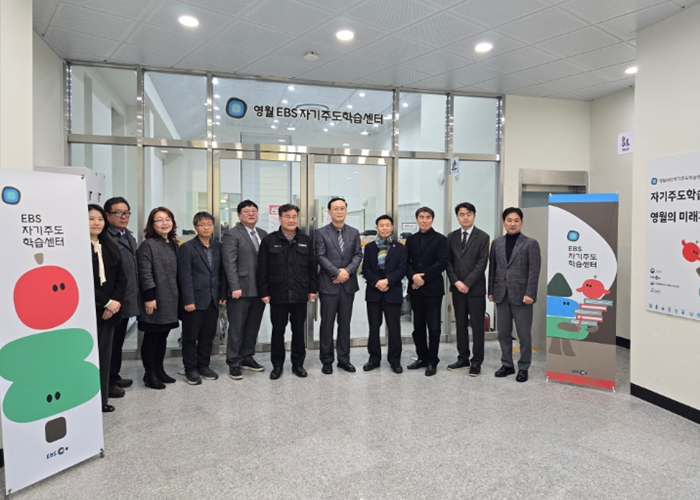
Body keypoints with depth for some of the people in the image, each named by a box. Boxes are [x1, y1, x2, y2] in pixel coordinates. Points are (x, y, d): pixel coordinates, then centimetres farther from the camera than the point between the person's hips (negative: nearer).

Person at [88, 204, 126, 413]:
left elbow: (121, 279, 9)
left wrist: (115, 302, -6)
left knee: (104, 355, 9)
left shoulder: (110, 248, 12)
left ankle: (101, 399, 18)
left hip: (109, 310, 6)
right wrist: (106, 302, -15)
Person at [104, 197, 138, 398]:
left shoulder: (129, 237, 14)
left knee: (118, 341, 19)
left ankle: (114, 376, 32)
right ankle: (107, 382, 16)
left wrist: (135, 296, 15)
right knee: (109, 342, 4)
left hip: (126, 300, 9)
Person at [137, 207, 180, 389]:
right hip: (155, 300, -7)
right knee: (151, 337, 4)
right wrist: (149, 297, -19)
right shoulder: (147, 245, -9)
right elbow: (145, 274, -15)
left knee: (163, 336, 15)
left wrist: (178, 296, 14)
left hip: (170, 300, 7)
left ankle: (159, 370, 26)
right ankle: (150, 374, 14)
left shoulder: (174, 244, 12)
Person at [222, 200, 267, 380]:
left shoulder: (263, 234, 13)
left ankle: (247, 358, 26)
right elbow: (229, 262, -12)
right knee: (237, 328, 3)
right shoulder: (232, 234, -5)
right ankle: (233, 363, 13)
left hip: (259, 290, 6)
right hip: (241, 289, -6)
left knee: (253, 327, 13)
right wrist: (235, 287, -18)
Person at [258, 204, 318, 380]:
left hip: (300, 295, 2)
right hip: (278, 294, -1)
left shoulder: (306, 240, 7)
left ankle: (298, 363, 24)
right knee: (278, 331, 8)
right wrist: (264, 292, -6)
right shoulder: (269, 240, 0)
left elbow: (312, 267, 8)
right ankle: (277, 365, 21)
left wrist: (313, 289, 3)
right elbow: (262, 269, -2)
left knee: (298, 330, 10)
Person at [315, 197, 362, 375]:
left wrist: (347, 271, -13)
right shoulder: (321, 232, -1)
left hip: (348, 285, 3)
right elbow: (321, 257, -9)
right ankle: (326, 360, 15)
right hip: (328, 284, -3)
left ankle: (344, 358, 20)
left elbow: (358, 255, 3)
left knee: (345, 323, 10)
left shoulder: (354, 232, 9)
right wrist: (337, 272, -16)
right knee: (327, 324, 4)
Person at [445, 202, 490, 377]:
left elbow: (481, 264, -10)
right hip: (457, 288, 4)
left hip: (475, 288, -4)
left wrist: (467, 284, -15)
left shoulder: (483, 237, -3)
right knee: (460, 324, 10)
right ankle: (463, 358, 21)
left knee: (477, 326, 2)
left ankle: (476, 362, 10)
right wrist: (456, 282, -8)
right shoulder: (452, 237, 9)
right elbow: (448, 262, 5)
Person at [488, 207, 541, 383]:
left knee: (524, 334, 4)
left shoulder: (531, 243, -1)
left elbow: (534, 271, -7)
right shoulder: (497, 243, 10)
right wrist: (491, 290, 7)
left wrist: (530, 294, -14)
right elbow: (492, 268, 11)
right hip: (501, 295, 4)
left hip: (521, 295, -4)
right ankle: (507, 365, 23)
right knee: (503, 333, 10)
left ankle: (523, 368, 17)